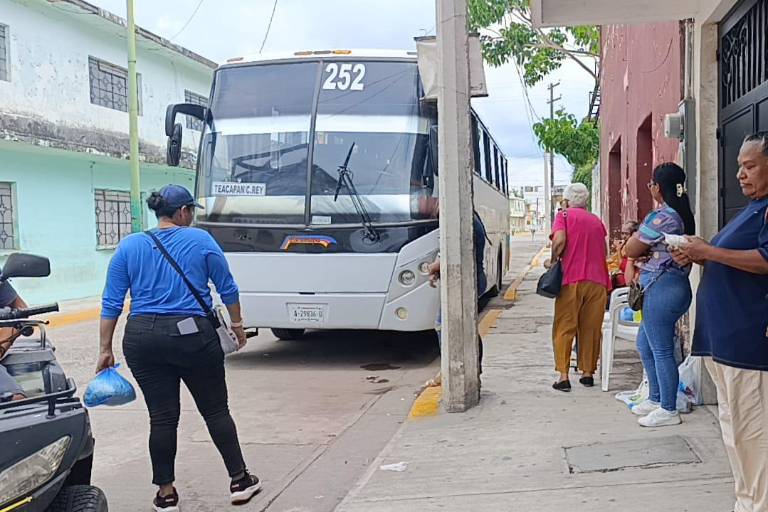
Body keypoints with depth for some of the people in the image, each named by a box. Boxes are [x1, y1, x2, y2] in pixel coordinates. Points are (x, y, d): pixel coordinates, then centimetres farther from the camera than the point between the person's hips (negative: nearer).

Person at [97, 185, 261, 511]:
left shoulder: (129, 246, 5)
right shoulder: (200, 240, -1)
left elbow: (111, 304, 3)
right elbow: (227, 288, 3)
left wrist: (106, 350, 7)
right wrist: (237, 324, 17)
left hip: (143, 339, 2)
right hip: (193, 336, -2)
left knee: (162, 417, 8)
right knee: (216, 410, 10)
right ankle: (239, 481, 18)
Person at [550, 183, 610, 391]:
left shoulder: (564, 215, 3)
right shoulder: (596, 220, 18)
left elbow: (559, 240, -14)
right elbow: (604, 251, 18)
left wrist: (553, 261, 0)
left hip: (571, 279, -4)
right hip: (597, 280, 4)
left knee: (564, 328, 0)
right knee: (591, 328, 10)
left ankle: (563, 376, -5)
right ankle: (588, 373, 15)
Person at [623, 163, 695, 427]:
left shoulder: (661, 217, -18)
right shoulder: (683, 215, 11)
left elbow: (631, 251, -11)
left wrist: (637, 234, 7)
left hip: (661, 288, -10)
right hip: (675, 284, 10)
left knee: (661, 350, 0)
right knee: (645, 344, 21)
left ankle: (668, 410, 9)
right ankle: (656, 398, 30)